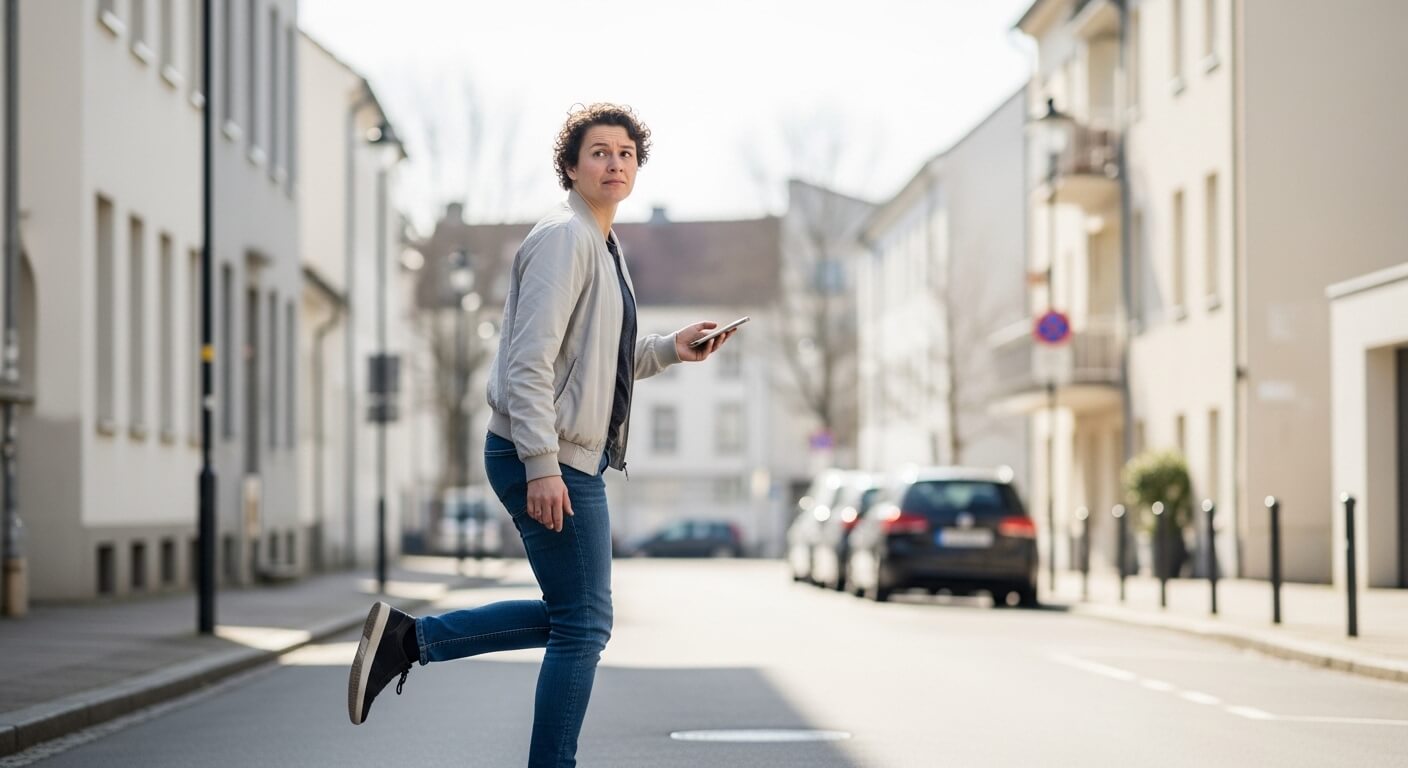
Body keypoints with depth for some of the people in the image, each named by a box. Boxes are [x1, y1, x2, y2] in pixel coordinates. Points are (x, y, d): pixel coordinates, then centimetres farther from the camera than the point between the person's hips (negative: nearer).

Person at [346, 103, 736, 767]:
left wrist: (669, 349, 15)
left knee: (574, 617, 17)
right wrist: (542, 466, -26)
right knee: (583, 625, -2)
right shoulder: (563, 238, -14)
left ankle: (410, 637, 16)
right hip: (549, 463, -10)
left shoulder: (604, 246, 17)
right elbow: (529, 362, -21)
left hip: (574, 459, 10)